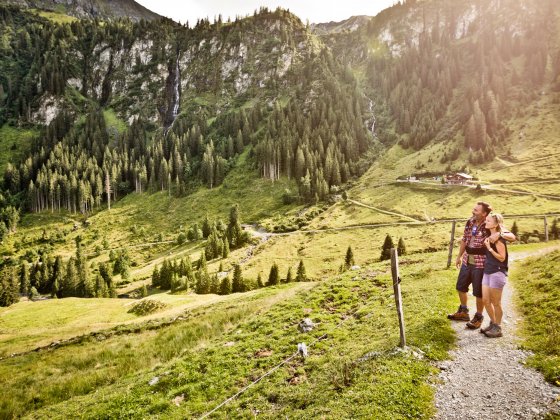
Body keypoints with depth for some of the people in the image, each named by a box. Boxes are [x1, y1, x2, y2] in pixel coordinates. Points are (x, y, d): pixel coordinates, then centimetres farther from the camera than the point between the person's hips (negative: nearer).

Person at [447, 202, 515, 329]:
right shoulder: (470, 222, 2)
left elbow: (512, 237, -20)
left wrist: (499, 234, -41)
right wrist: (459, 256, 20)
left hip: (480, 264, -6)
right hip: (467, 261, 7)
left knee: (479, 292, 7)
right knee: (461, 286, 19)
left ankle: (478, 317, 27)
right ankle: (463, 312, 39)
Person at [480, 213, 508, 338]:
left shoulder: (498, 238, -14)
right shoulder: (489, 236, 10)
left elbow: (502, 257, -16)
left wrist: (489, 247, -19)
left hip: (497, 273, -8)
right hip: (487, 272, 8)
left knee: (496, 302, 3)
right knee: (485, 300, 11)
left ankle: (498, 328, 17)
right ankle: (492, 323, 28)